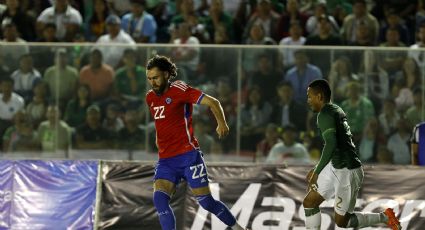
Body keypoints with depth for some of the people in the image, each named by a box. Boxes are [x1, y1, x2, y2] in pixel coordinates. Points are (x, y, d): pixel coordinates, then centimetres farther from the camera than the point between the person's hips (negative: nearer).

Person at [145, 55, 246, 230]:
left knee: (206, 202, -2)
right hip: (165, 160, 6)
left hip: (188, 155, -6)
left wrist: (221, 123, -25)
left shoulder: (179, 90, -9)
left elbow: (212, 102, -13)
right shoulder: (150, 97, 11)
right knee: (159, 199, -17)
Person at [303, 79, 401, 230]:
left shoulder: (325, 114, -16)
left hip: (347, 172, -10)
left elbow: (331, 143, -29)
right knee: (309, 202, 10)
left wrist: (317, 172, -23)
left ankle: (384, 217, 10)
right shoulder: (336, 110, 14)